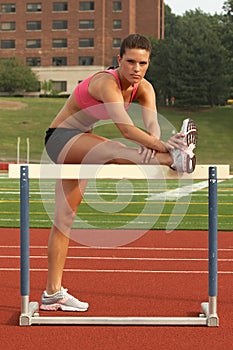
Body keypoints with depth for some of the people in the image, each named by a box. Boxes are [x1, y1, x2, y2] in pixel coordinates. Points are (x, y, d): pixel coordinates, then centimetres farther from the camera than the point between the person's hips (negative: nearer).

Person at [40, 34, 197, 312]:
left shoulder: (144, 88, -5)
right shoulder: (106, 83, -27)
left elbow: (152, 125, -22)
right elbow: (126, 129, -41)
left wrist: (152, 148, -43)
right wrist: (164, 148, -50)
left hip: (79, 146, 7)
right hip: (59, 138, -7)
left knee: (64, 217, 6)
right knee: (114, 151, -37)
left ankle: (52, 293, 8)